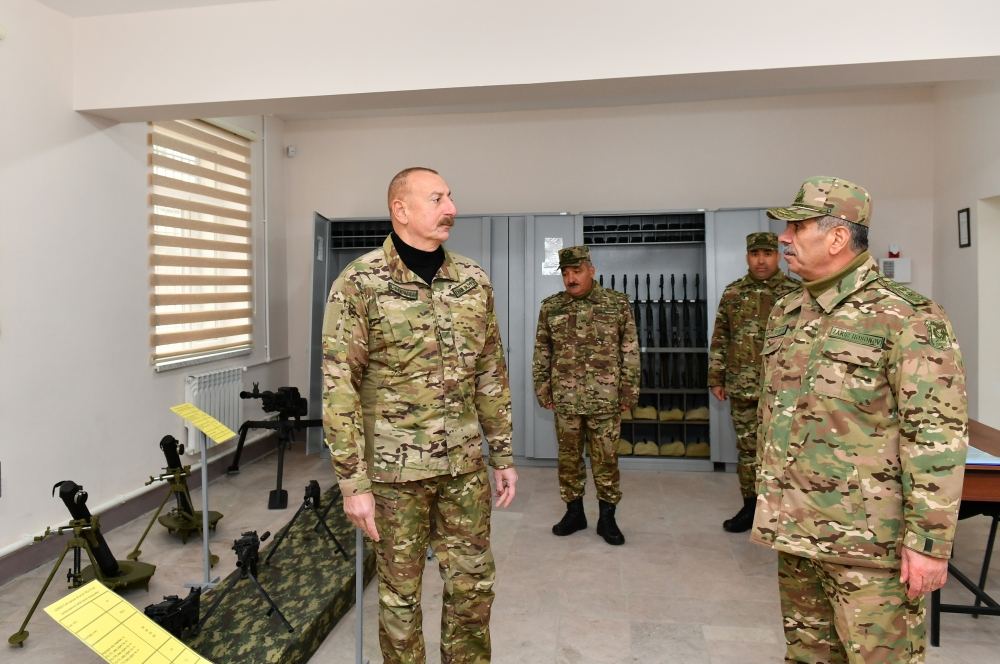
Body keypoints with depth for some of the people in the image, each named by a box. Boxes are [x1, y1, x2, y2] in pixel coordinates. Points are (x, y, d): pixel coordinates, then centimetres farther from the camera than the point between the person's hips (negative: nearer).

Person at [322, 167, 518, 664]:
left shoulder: (474, 280, 3)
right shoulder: (359, 284, -11)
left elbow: (491, 374, 9)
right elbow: (339, 387, -12)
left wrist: (503, 455, 9)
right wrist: (353, 482, -14)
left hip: (465, 464, 4)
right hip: (394, 467, -4)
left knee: (473, 584, 15)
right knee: (400, 591, 13)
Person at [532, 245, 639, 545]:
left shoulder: (618, 303, 0)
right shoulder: (550, 307, 5)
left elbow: (630, 350, 1)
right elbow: (541, 351, 10)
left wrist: (629, 389, -2)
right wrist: (542, 387, 6)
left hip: (605, 399, -2)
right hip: (565, 399, 2)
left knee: (606, 459, 6)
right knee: (568, 458, 11)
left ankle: (607, 518, 19)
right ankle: (574, 512, 27)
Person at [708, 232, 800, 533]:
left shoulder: (795, 293, -2)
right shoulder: (732, 293, 7)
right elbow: (720, 339, 10)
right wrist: (716, 378, 7)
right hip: (742, 388, 3)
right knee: (747, 448, 11)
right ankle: (750, 506, 24)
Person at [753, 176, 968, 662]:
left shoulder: (907, 318, -12)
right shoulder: (785, 314, 9)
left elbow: (937, 436, -15)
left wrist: (929, 540, -17)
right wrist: (769, 500, 17)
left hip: (869, 539, -6)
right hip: (795, 529, 7)